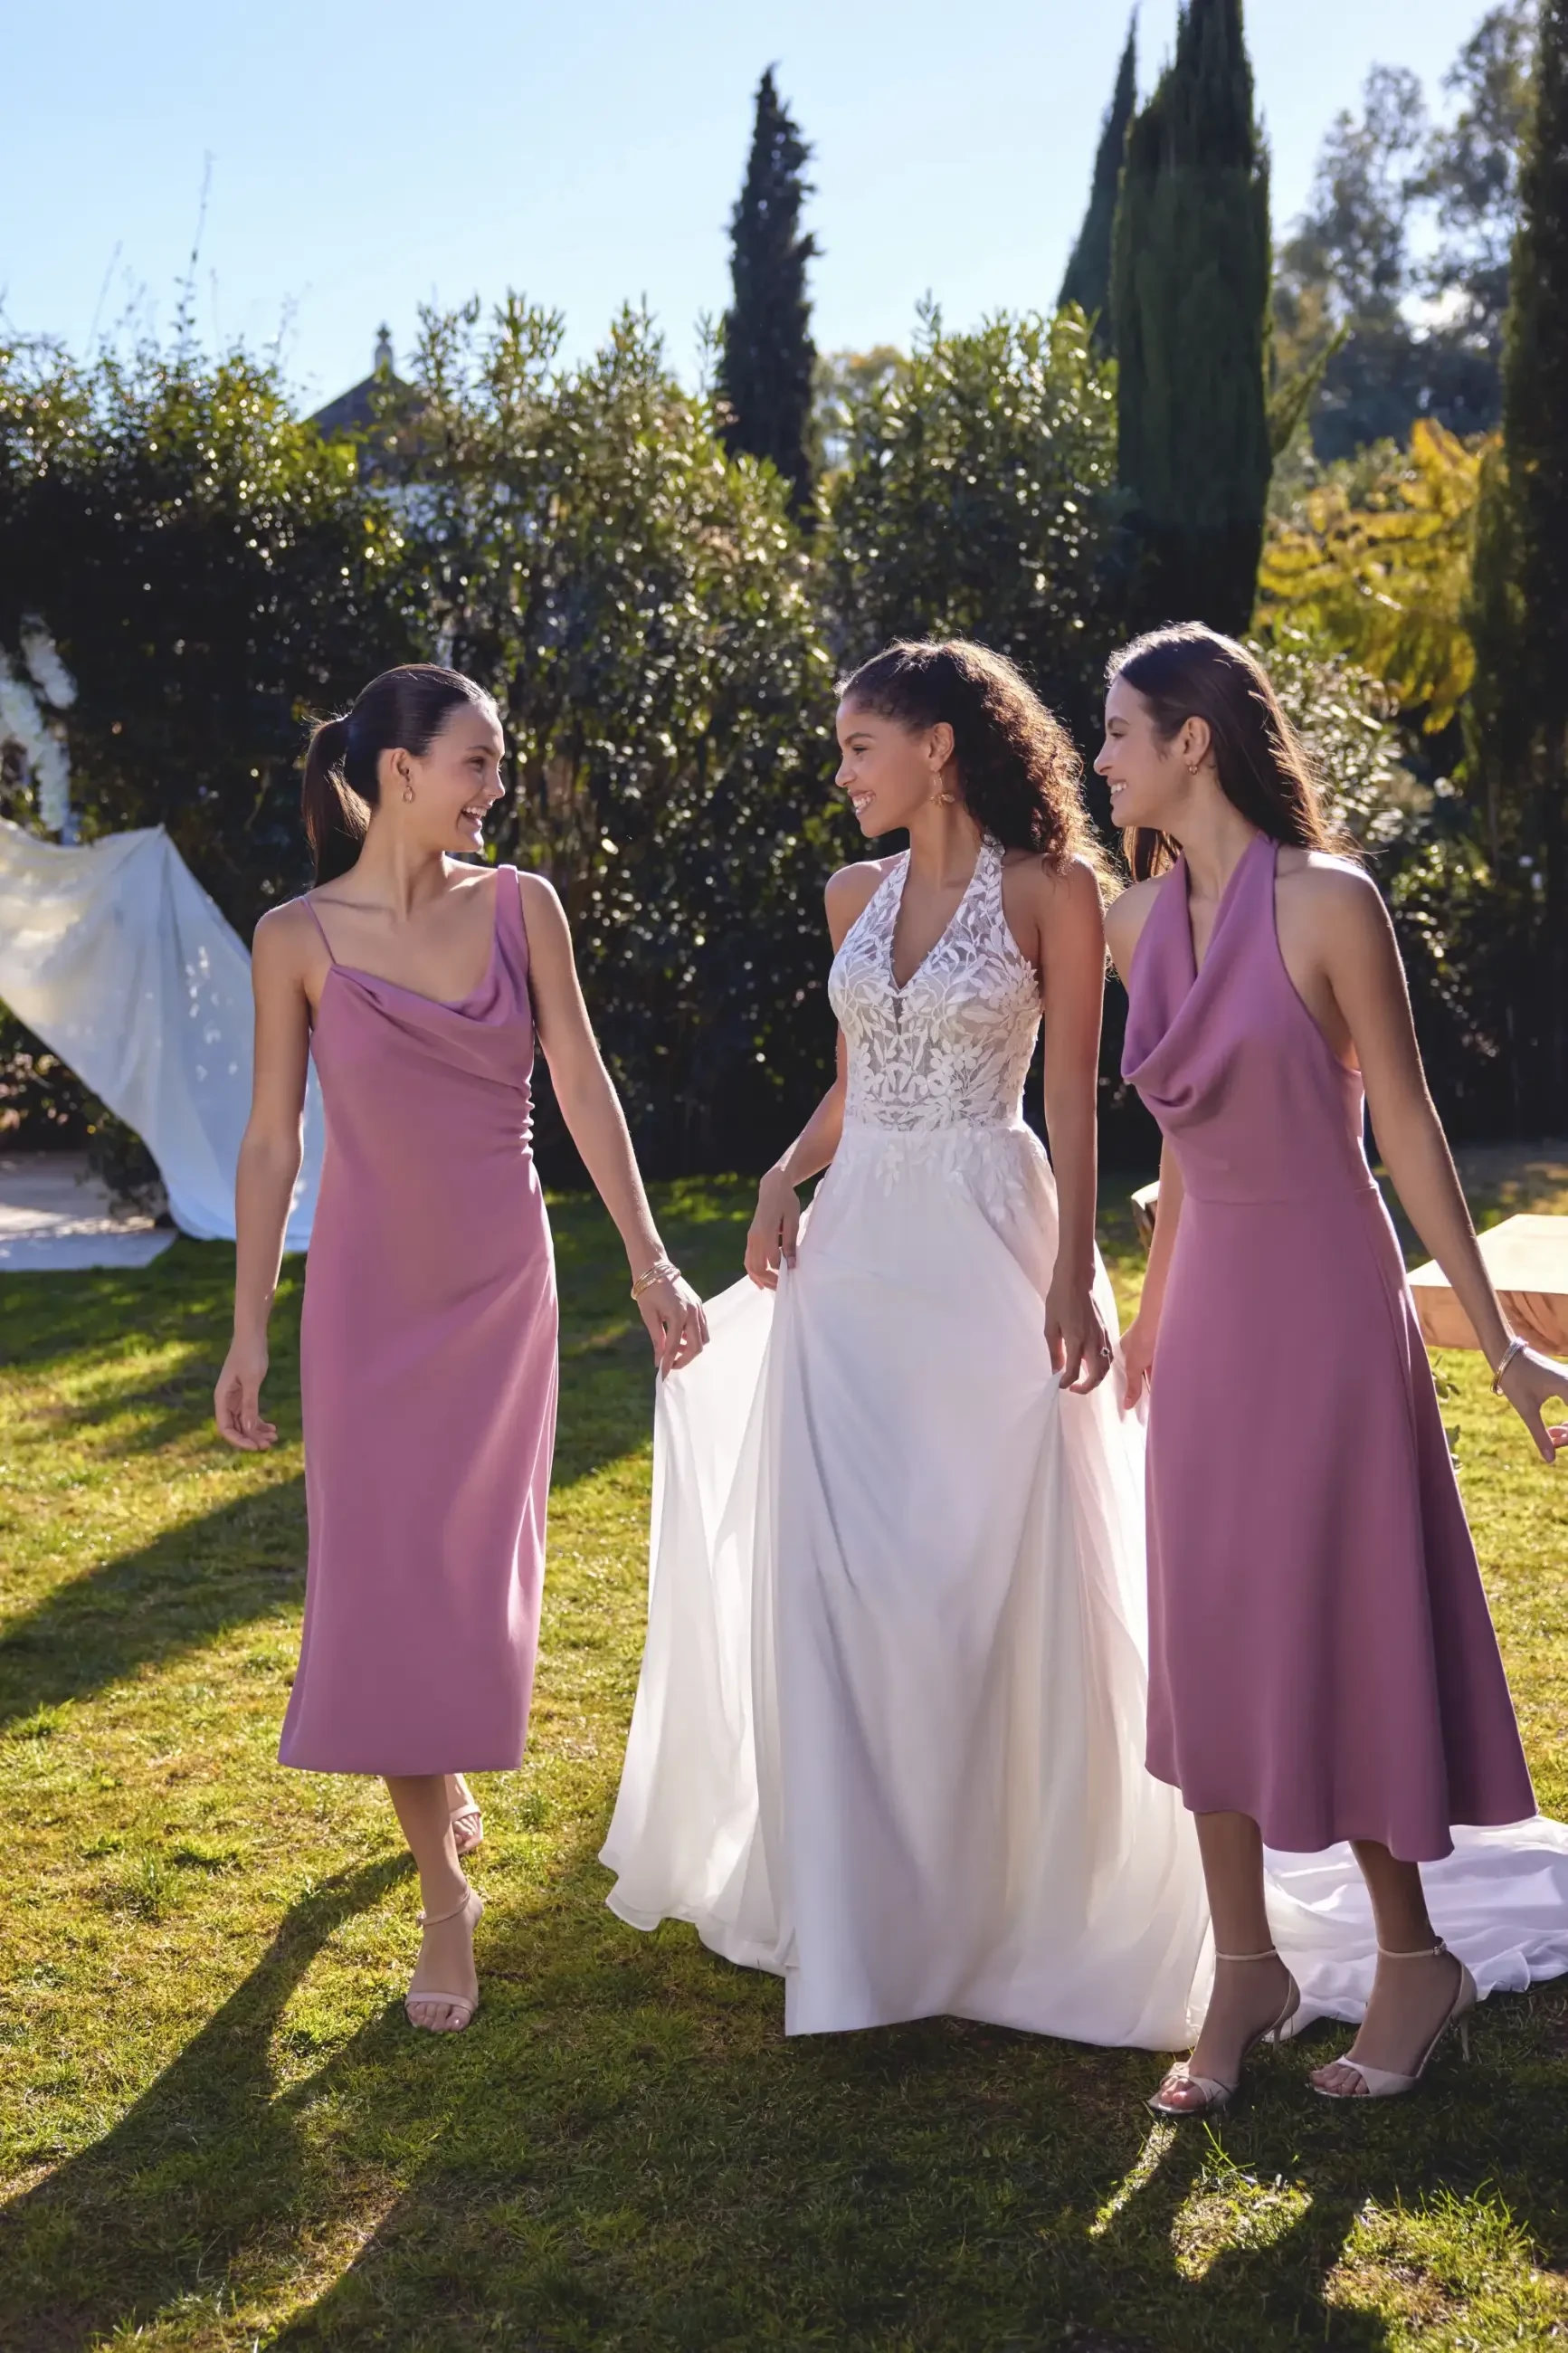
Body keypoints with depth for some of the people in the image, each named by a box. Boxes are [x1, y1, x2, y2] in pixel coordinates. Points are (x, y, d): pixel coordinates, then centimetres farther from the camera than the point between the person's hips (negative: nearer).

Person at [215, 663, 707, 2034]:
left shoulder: (520, 905, -3)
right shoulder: (299, 937, -7)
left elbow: (583, 1087, -3)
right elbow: (272, 1140, -3)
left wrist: (648, 1257, -10)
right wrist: (250, 1329, -2)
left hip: (502, 1283, 2)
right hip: (368, 1290, -2)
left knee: (481, 1567, 12)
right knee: (385, 1579, -2)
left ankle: (448, 1763, 42)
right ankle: (444, 1894, 11)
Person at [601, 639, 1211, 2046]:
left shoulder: (1050, 892, -5)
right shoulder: (856, 897, 11)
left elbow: (1074, 1097, -6)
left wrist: (1074, 1276, -12)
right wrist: (787, 1177, 1)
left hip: (987, 1248, -5)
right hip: (854, 1248, 5)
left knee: (994, 1573, 0)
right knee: (837, 1576, 5)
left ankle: (1007, 1889, 17)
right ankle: (858, 1893, 19)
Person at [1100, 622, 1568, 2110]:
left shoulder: (1327, 902, -13)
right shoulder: (1142, 923, 5)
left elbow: (1407, 1124, -10)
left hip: (1326, 1300, -6)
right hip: (1210, 1307, 6)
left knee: (1341, 1632, 2)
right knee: (1207, 1639, 8)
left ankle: (1414, 1959, 21)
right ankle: (1245, 1972, 21)